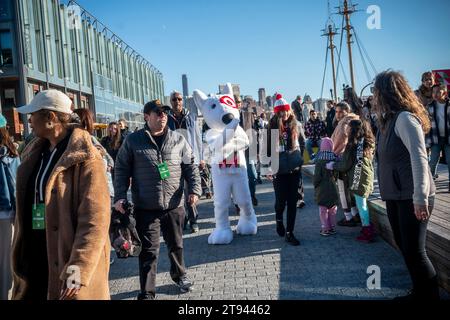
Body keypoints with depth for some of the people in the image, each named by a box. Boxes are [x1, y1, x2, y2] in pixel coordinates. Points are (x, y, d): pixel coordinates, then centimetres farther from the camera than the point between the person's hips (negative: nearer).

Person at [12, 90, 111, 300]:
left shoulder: (83, 158, -15)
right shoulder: (35, 153, 9)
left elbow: (95, 217, -21)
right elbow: (27, 205, 16)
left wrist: (78, 268, -25)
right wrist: (20, 255, 15)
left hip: (67, 260, -7)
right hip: (34, 256, 7)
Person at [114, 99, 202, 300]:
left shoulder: (178, 140, 4)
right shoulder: (133, 141, -1)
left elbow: (190, 166, 7)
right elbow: (121, 170, 2)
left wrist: (194, 189, -5)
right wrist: (120, 197, -7)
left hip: (174, 206, 2)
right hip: (145, 208, -2)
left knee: (176, 244, 18)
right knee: (149, 250, 2)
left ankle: (179, 275, 43)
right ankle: (147, 292, 14)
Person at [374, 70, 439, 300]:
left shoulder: (405, 118, -14)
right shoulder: (389, 120, 13)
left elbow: (419, 158, -21)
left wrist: (420, 198, -24)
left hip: (411, 197, -9)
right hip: (395, 195, 9)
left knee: (414, 251, -5)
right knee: (404, 246, 15)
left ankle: (430, 296, 10)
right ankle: (419, 293, 29)